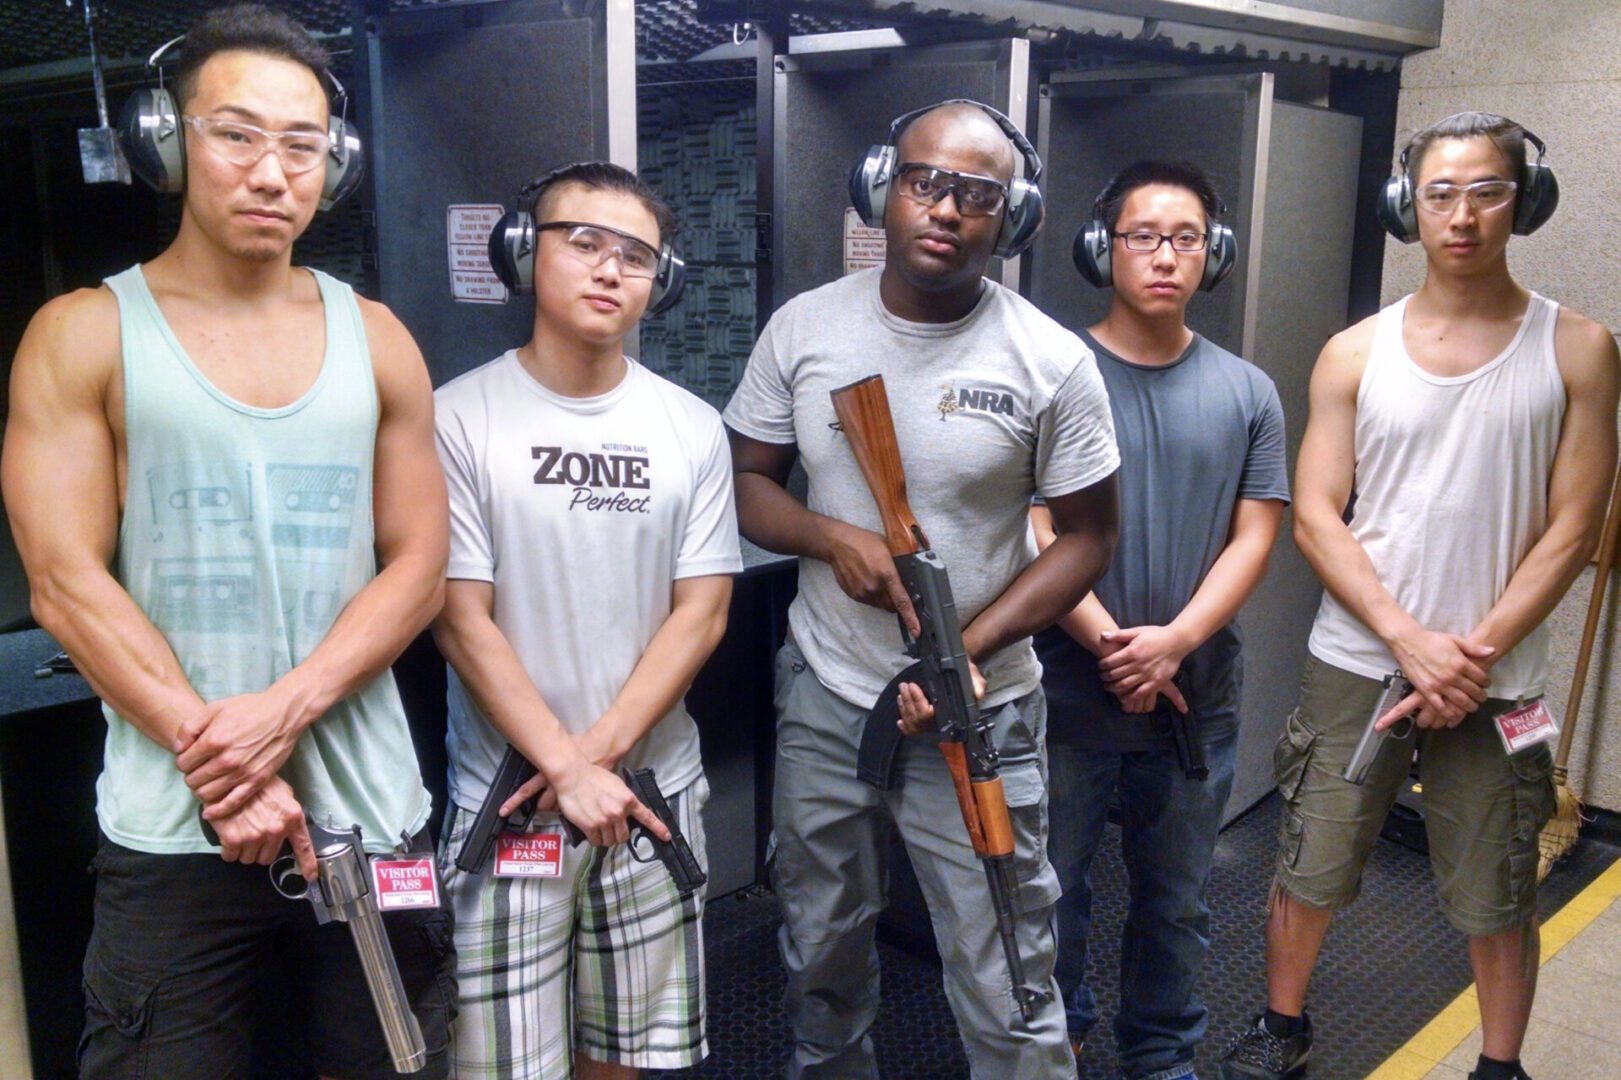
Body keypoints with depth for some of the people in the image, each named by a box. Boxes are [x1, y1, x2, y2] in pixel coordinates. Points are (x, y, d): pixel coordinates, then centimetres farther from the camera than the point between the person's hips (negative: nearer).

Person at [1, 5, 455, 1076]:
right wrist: (215, 758, -14)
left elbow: (418, 569, 2)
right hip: (171, 832, -2)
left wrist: (284, 709, -13)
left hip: (373, 815, 3)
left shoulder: (375, 338, 7)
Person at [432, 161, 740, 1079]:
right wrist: (566, 770, -14)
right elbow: (461, 620, -10)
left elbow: (701, 615, -1)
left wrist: (599, 750, -11)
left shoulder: (693, 429, 2)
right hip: (507, 797, -3)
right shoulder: (461, 417, -8)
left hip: (655, 790, 3)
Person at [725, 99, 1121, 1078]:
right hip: (823, 702, 3)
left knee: (1010, 997, 5)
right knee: (822, 959, 23)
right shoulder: (805, 328, -2)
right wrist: (834, 538, -17)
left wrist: (969, 650, -17)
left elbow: (1088, 537, -5)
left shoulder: (1052, 361, -10)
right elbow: (748, 481, 4)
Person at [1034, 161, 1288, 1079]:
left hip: (1198, 698, 2)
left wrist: (1173, 642, -14)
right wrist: (1109, 645, -16)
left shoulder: (1248, 393, 4)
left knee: (1177, 900, 16)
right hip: (1068, 693, -2)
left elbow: (1253, 540, 0)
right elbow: (1035, 534, -9)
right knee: (1053, 889, 12)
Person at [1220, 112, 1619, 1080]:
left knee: (1498, 898, 10)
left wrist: (1476, 655, -12)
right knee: (1309, 868, 10)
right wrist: (1410, 641, -13)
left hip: (1495, 676, -1)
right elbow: (1315, 517, -2)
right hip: (1356, 663, 1)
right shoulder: (1355, 354, 2)